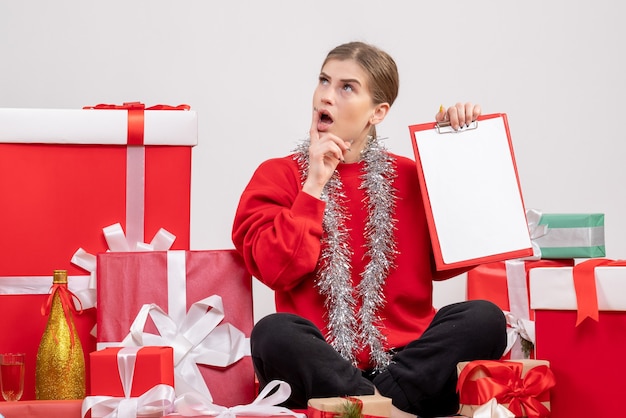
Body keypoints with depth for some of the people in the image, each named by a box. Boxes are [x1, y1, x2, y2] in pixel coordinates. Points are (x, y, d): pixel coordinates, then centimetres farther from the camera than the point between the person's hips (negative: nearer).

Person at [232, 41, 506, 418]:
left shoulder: (408, 176, 15)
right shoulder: (278, 176, 8)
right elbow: (279, 270, -6)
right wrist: (314, 185, -6)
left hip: (401, 360, 3)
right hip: (319, 364, -2)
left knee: (484, 318, -23)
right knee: (275, 333, -33)